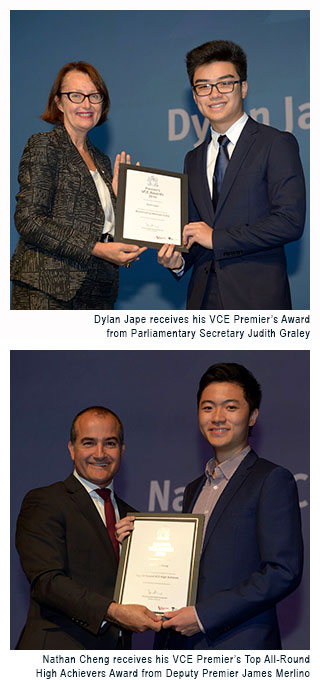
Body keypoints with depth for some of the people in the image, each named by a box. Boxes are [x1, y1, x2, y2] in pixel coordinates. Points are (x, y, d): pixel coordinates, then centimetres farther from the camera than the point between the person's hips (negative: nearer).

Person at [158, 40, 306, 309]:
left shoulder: (278, 144, -2)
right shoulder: (194, 160, 19)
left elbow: (290, 222, -13)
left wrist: (216, 237, -11)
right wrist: (179, 260, 0)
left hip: (257, 298, -5)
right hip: (203, 296, 5)